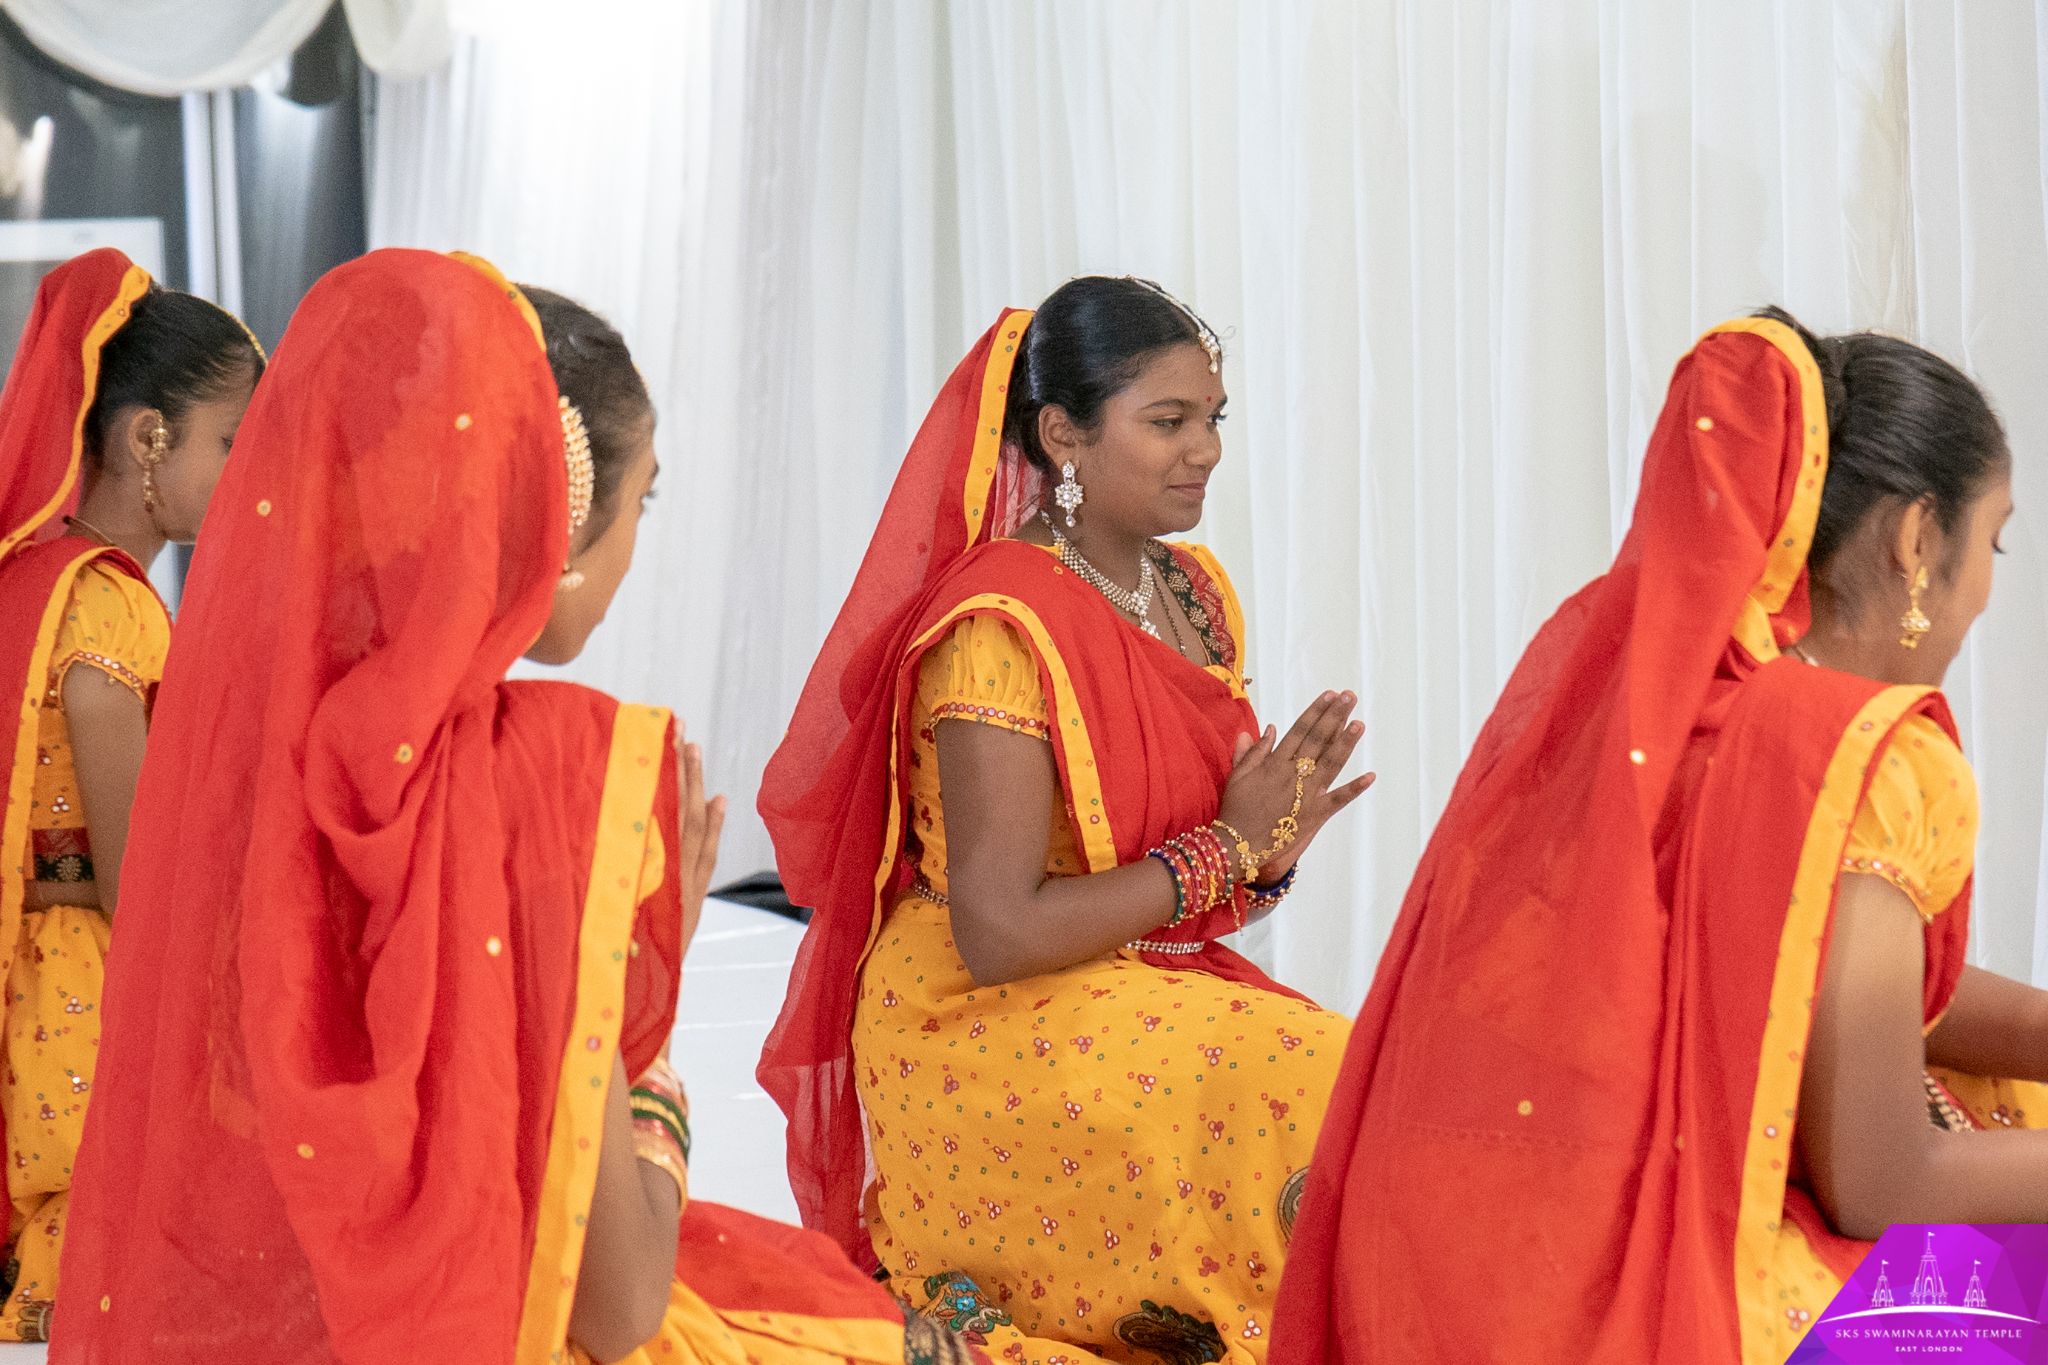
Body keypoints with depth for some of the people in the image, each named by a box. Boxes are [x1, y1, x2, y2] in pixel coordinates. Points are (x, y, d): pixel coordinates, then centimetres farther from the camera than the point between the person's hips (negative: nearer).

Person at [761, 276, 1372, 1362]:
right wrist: (1223, 849, -13)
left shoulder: (1194, 593, 10)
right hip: (989, 1032, -8)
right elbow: (998, 932, -21)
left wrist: (1267, 850, -7)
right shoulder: (1002, 627, -16)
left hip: (1154, 992, 8)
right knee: (1321, 1109, -23)